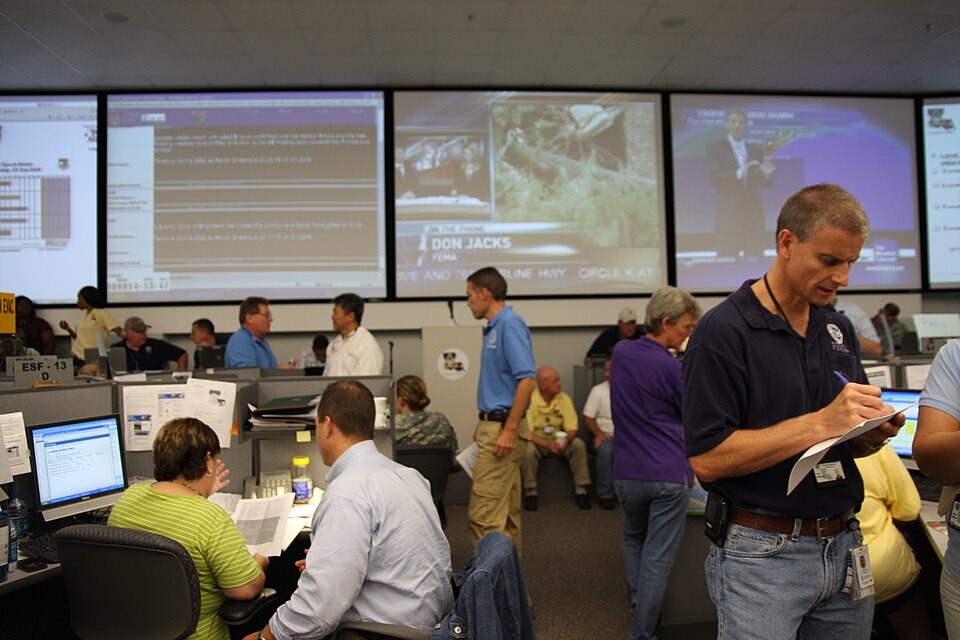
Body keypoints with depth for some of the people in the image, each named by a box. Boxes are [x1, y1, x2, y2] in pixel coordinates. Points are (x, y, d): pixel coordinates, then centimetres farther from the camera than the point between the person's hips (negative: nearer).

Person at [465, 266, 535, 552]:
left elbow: (527, 379, -23)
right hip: (496, 425, 10)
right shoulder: (494, 327, 15)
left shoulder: (510, 324, -15)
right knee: (506, 512, 16)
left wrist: (509, 430, -24)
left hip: (502, 428, -10)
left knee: (483, 514, -9)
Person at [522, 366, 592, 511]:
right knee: (528, 449, -34)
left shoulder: (564, 399, -6)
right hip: (538, 442, -3)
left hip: (559, 441, 3)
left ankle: (581, 489, -11)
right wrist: (547, 444, -34)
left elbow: (572, 429, -8)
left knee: (579, 444, -23)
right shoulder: (530, 400, -17)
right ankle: (530, 492, -16)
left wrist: (566, 440, -31)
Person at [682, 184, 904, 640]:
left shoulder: (839, 329, 7)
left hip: (843, 547, 7)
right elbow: (707, 458, -21)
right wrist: (821, 423, -22)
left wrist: (873, 433, -7)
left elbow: (846, 444, 16)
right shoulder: (723, 331, -15)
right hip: (761, 554, -6)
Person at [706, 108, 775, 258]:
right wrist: (739, 173, -23)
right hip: (729, 211, -4)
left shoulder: (756, 149, 16)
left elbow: (765, 183, 13)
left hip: (754, 211, 4)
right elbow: (715, 178, -9)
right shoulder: (715, 148, 3)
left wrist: (766, 173, -10)